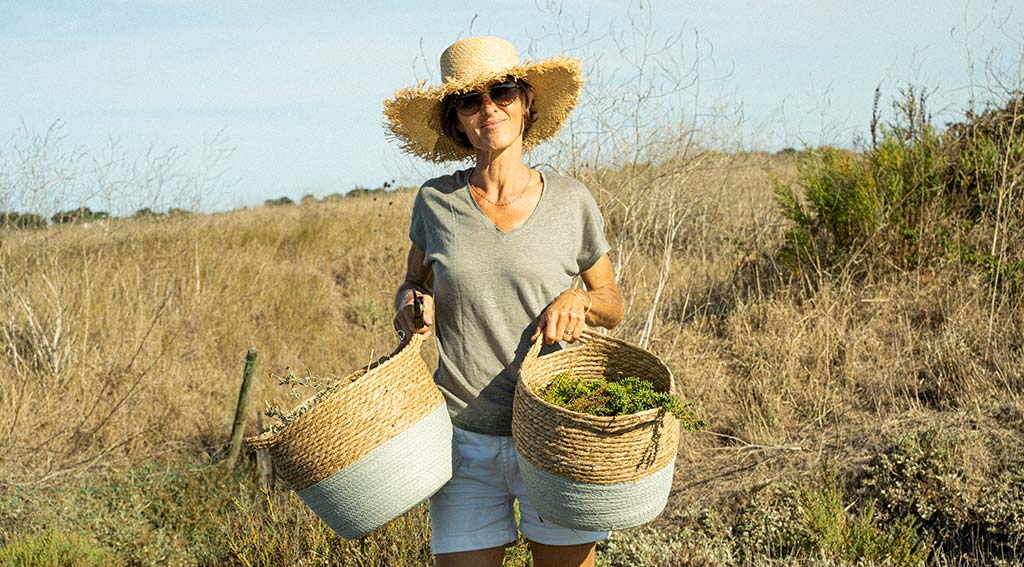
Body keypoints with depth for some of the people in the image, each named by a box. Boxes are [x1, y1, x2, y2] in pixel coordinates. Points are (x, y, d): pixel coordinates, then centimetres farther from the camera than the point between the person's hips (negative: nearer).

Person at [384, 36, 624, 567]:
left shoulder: (571, 201, -1)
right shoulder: (436, 202, -1)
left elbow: (613, 306, 10)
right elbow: (412, 283, 16)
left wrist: (578, 299, -11)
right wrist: (412, 304, -6)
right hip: (465, 441, 0)